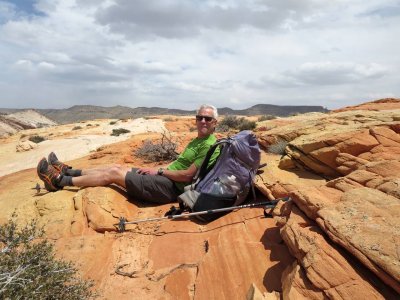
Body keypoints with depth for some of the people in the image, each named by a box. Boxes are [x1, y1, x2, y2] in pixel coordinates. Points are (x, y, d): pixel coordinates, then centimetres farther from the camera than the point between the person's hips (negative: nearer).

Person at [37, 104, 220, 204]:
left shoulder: (210, 145, -15)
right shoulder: (197, 141, 16)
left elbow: (187, 175, -21)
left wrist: (159, 171, -11)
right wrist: (155, 169, 6)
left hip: (171, 188, -8)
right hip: (165, 177, 8)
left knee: (113, 173, -5)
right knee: (117, 167, 8)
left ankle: (60, 181, 7)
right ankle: (69, 172, 22)